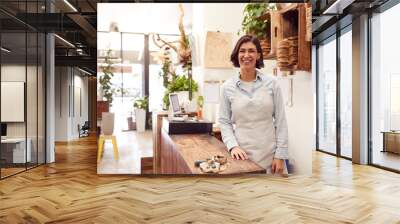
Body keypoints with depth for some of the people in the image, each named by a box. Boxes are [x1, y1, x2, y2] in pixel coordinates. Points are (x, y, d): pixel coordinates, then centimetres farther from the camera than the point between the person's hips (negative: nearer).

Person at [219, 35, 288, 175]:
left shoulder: (271, 83, 0)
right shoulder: (227, 87, 0)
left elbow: (280, 120, 0)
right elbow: (224, 122, 4)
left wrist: (280, 155, -5)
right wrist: (233, 146, -11)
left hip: (270, 154, 1)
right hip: (243, 154, 0)